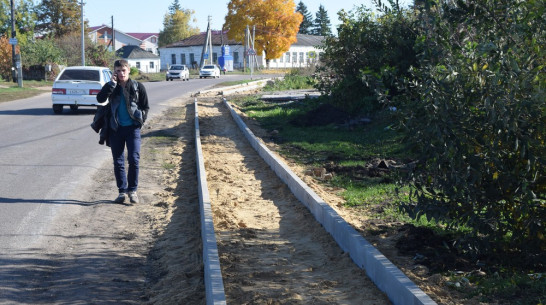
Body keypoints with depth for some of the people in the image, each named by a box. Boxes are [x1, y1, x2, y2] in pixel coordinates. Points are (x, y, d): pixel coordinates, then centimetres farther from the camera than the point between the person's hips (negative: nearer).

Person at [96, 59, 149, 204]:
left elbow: (145, 107, 10)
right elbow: (100, 99, -14)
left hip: (132, 128, -2)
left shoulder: (138, 87, 3)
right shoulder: (111, 87, 5)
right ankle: (122, 191, 13)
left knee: (134, 159, -10)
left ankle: (132, 190, 3)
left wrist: (140, 120, -2)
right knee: (118, 162, 4)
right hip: (115, 128, 2)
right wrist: (112, 83, -17)